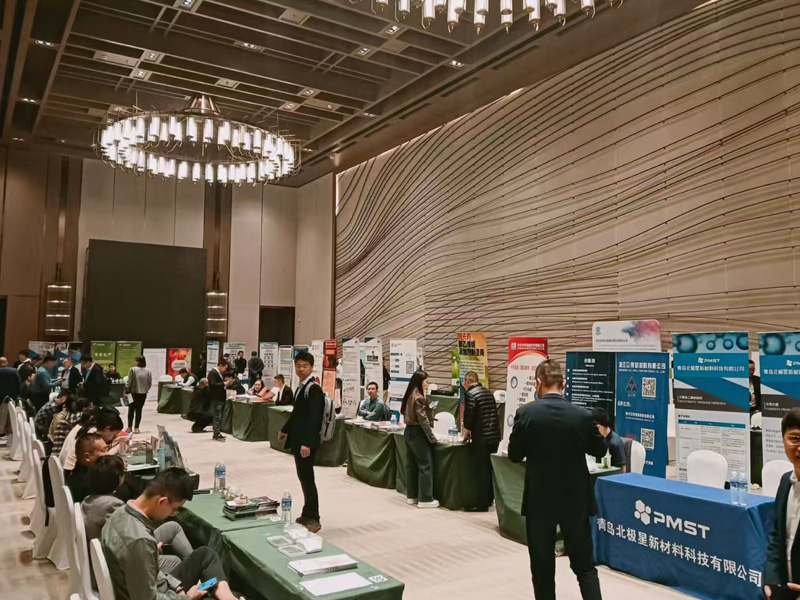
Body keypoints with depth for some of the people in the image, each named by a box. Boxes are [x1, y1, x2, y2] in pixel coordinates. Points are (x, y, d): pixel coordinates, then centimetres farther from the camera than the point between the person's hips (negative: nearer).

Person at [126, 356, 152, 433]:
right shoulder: (148, 371, -1)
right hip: (143, 393, 2)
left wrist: (126, 391, -2)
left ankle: (129, 427, 11)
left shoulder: (133, 369, -10)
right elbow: (150, 383, 2)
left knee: (131, 409, 10)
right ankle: (136, 428, 7)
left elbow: (129, 382, -10)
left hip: (134, 392, -2)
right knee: (139, 410, 8)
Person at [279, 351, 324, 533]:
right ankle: (307, 514, 24)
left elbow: (314, 418, -23)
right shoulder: (301, 387, 12)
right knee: (303, 477, 14)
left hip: (307, 441, -9)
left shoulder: (314, 389, -16)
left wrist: (307, 443, -29)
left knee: (307, 478, -4)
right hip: (298, 438, 9)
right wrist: (286, 430, 31)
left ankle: (313, 519, 5)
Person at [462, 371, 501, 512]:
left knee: (481, 471, 1)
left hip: (482, 438, -8)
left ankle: (483, 503, 6)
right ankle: (489, 499, 25)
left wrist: (466, 431, 6)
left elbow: (469, 416, -14)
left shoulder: (470, 394, -11)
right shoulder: (488, 392, 13)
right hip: (495, 435, 8)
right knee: (490, 469, 16)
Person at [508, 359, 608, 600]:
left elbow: (514, 455, -4)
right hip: (575, 499, 1)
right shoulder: (582, 415, -10)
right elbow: (600, 450, 6)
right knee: (584, 565, 13)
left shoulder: (525, 413, -13)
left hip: (539, 499, -1)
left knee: (542, 566, 12)